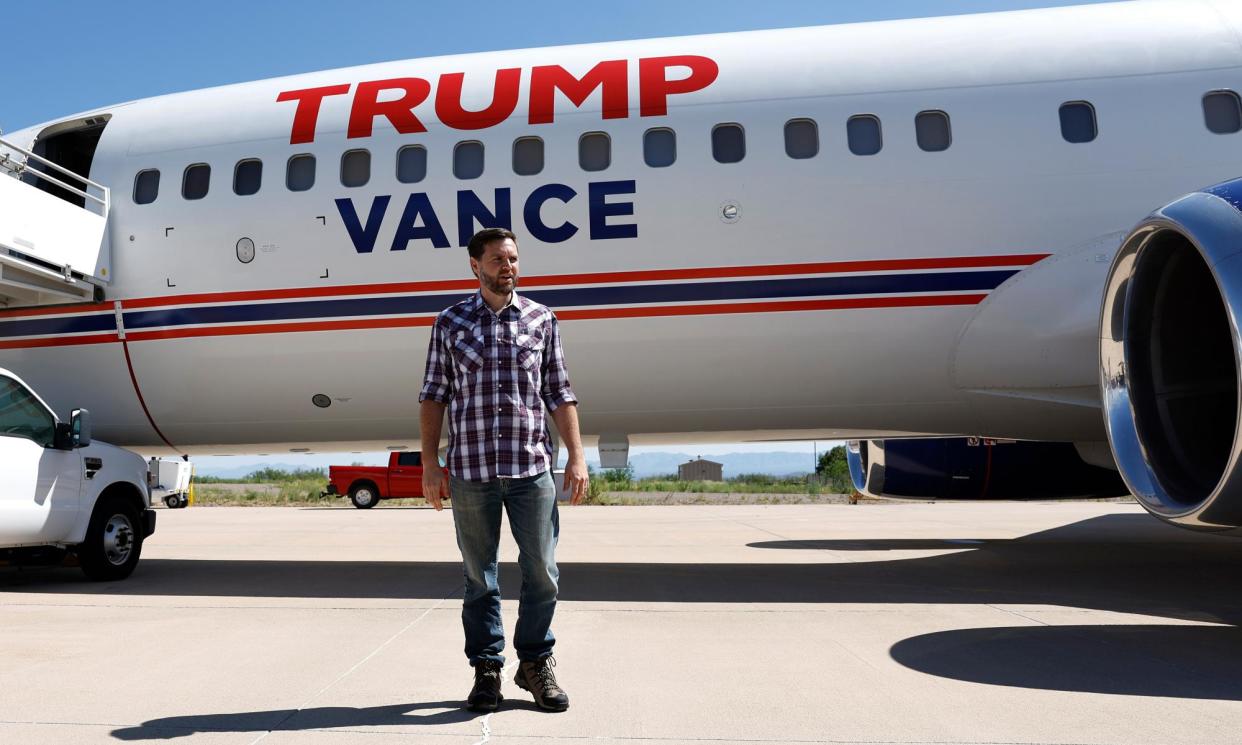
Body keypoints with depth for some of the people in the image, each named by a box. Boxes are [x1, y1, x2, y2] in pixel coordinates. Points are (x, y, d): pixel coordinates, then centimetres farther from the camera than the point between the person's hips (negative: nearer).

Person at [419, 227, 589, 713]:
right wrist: (430, 465, 1)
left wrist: (576, 457, 1)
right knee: (479, 577, 9)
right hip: (470, 471, 0)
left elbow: (560, 394, 8)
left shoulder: (541, 320, 8)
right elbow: (433, 396, 7)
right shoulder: (451, 323, 7)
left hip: (532, 467, 0)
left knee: (542, 572, 4)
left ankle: (535, 663, 23)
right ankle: (486, 669, 23)